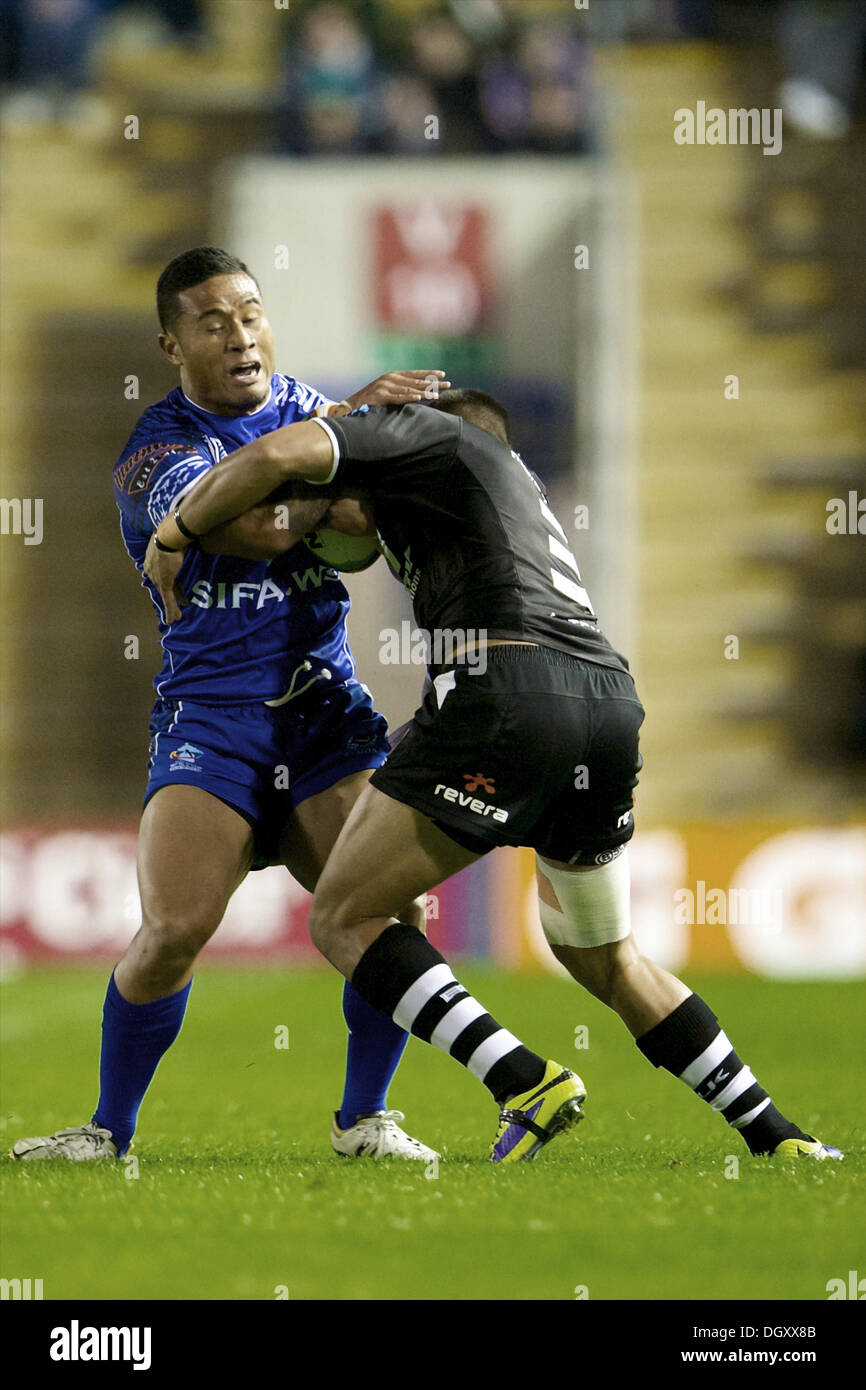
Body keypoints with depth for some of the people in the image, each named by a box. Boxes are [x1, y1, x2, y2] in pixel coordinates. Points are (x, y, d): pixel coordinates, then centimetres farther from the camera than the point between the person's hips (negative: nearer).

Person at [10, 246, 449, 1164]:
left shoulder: (303, 406, 13)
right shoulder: (155, 454, -5)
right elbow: (261, 527, -22)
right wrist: (349, 424, -18)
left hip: (329, 709, 4)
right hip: (211, 711, -4)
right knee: (173, 931, -17)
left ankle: (364, 1119, 6)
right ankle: (110, 1130, 1)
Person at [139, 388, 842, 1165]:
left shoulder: (424, 432, 14)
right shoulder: (519, 482, 36)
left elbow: (277, 456, 0)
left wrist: (175, 533, 13)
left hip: (509, 689, -8)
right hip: (614, 701, 8)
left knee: (343, 917, 0)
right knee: (603, 958, 26)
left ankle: (528, 1084, -16)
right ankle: (779, 1139, 22)